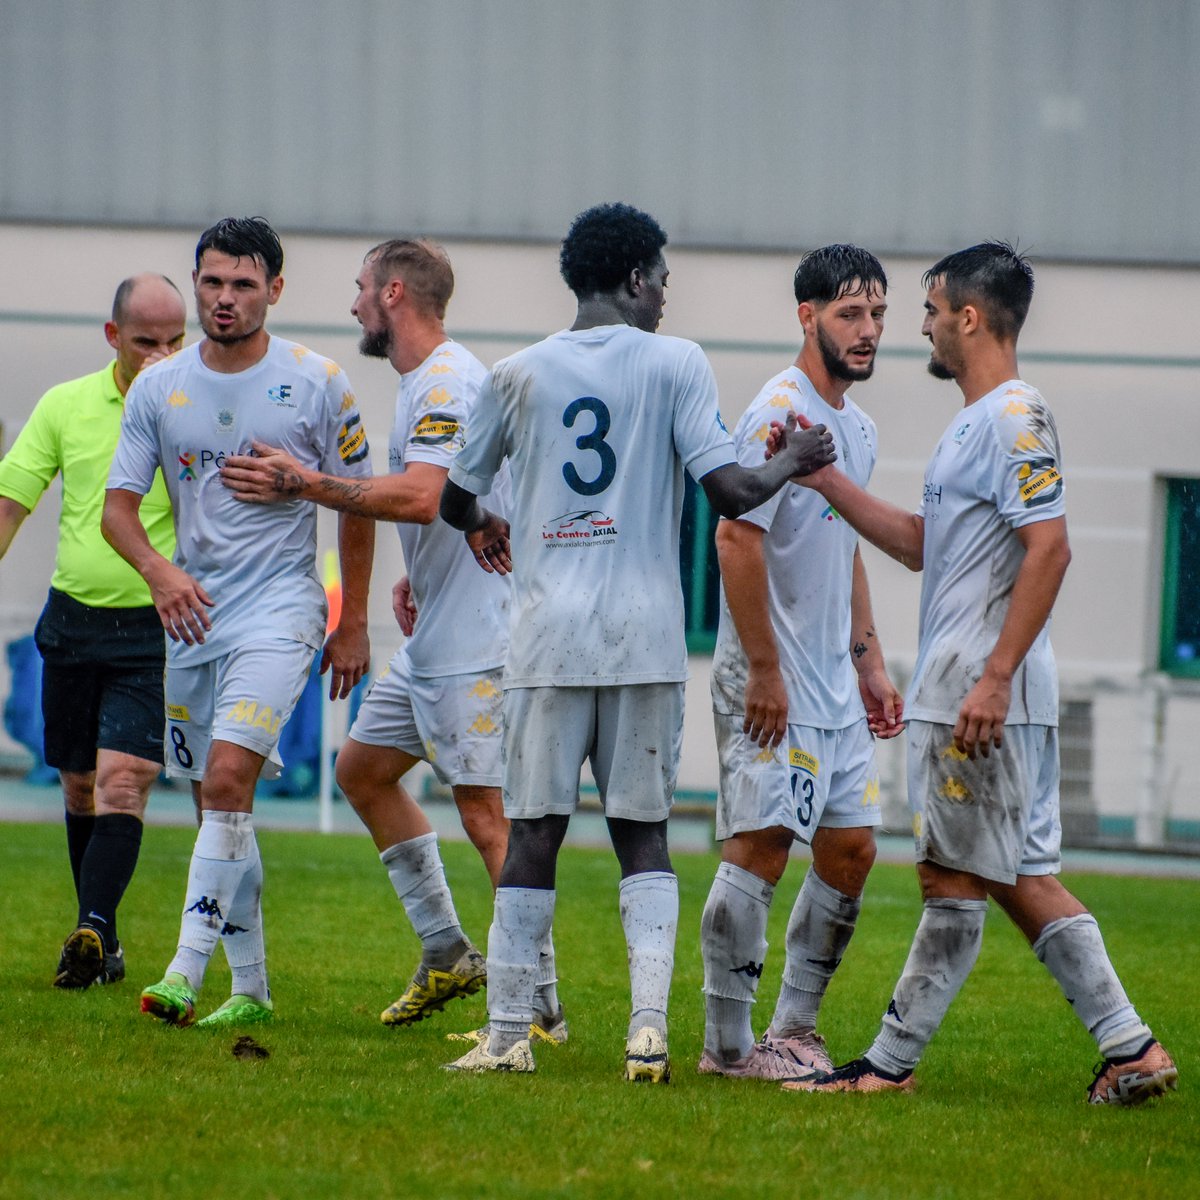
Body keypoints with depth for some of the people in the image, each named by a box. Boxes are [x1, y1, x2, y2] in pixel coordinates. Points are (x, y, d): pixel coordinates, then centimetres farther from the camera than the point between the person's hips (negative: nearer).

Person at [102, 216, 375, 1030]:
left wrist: (354, 623, 5)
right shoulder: (158, 389, 4)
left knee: (227, 780, -21)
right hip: (192, 616, 4)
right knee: (220, 799, 8)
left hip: (280, 609, -4)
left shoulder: (318, 384, -3)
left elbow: (356, 504, 5)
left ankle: (187, 971, -23)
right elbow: (118, 506, 2)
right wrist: (159, 570, -19)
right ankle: (250, 987, 19)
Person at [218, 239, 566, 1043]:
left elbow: (419, 496, -29)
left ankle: (541, 1005, -10)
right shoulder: (426, 381, 17)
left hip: (473, 642, -11)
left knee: (486, 810, -11)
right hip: (435, 637, 11)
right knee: (364, 768, 16)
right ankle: (448, 955, 19)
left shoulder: (446, 382, -16)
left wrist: (301, 483, -24)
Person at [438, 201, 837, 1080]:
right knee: (643, 834, 6)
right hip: (647, 636, -1)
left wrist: (483, 527, 37)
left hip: (550, 635, 1)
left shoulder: (519, 375, 6)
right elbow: (729, 489, -7)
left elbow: (455, 495, 15)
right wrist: (794, 463, 12)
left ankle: (508, 1033, 5)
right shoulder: (676, 364, -1)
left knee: (534, 834, 4)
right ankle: (649, 1021, -7)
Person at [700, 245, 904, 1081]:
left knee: (852, 848, 9)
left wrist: (868, 659, 21)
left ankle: (795, 1028, 19)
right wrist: (764, 668, -20)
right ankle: (729, 1045, -3)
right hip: (771, 682, -9)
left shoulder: (858, 427, 15)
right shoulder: (780, 415, -14)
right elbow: (738, 537, -19)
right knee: (762, 847, -9)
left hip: (835, 683, 9)